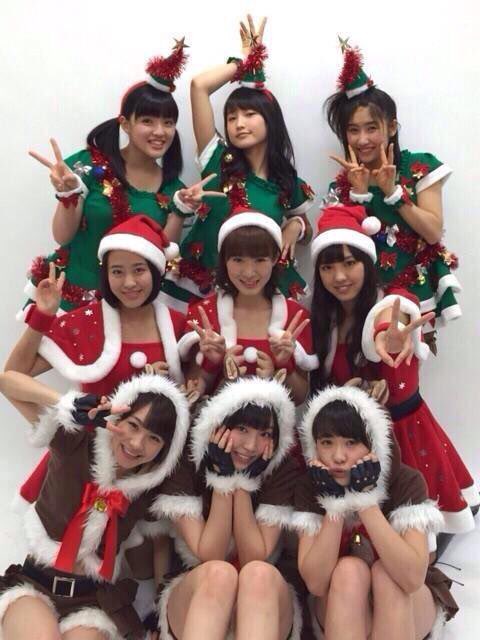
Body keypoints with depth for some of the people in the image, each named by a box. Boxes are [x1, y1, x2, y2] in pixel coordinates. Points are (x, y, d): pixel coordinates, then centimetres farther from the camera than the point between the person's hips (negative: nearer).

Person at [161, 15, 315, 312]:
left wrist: (295, 227, -5)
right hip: (201, 288, -1)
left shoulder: (287, 182, 0)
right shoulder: (219, 161, -5)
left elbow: (305, 229, 17)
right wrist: (247, 59, -2)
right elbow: (199, 85, -12)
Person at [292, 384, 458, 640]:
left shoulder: (406, 481, -21)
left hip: (411, 605, -1)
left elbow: (412, 577, -35)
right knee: (349, 569, -30)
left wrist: (365, 497, -35)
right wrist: (335, 502, -30)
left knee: (384, 572, -31)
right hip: (338, 610, 1)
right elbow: (315, 582, -24)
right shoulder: (309, 486, -14)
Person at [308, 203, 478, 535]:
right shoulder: (323, 319, -4)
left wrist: (388, 337, -67)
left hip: (406, 432, -3)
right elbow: (320, 385, 2)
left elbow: (387, 319, -45)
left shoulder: (394, 302, -18)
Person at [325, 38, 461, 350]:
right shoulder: (343, 182, 3)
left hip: (414, 288, -2)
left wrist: (392, 191, -19)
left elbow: (434, 233, -12)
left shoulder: (420, 167, -4)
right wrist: (359, 192, -15)